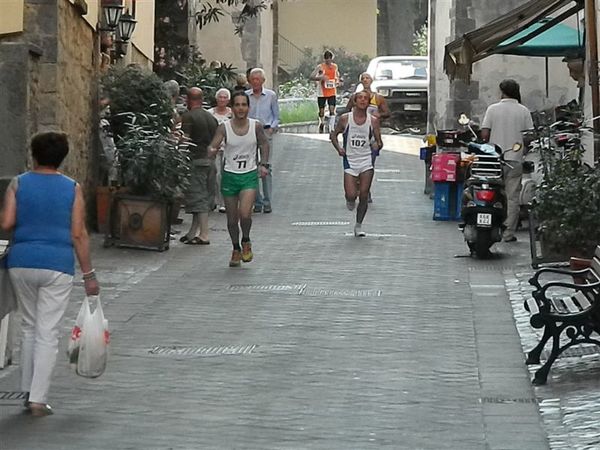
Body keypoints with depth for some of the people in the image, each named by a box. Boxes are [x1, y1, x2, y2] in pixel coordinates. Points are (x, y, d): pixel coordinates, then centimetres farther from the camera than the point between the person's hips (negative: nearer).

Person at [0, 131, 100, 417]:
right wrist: (88, 274, -1)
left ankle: (28, 391, 19)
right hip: (57, 265, -2)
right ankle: (38, 399, -3)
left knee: (29, 327, 18)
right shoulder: (72, 189, -1)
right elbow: (78, 235, -5)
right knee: (48, 333, 0)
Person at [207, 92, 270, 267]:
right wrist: (212, 151, -37)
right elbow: (213, 146, -14)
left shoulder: (256, 126, -5)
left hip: (250, 175, -1)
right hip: (230, 175, 1)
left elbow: (264, 144, 11)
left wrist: (264, 164, 1)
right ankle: (236, 250, 29)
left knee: (245, 213, -18)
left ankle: (246, 241, 11)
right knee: (232, 218, 7)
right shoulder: (224, 127, -8)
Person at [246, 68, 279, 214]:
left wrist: (272, 128, -4)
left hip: (266, 132, -2)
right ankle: (257, 202, 4)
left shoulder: (271, 95, 6)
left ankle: (267, 202, -5)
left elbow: (276, 116, 11)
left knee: (266, 167, -8)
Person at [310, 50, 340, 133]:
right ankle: (321, 125, 27)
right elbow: (312, 77, -14)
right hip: (322, 92, -2)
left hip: (332, 92, 2)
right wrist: (321, 77, -29)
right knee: (321, 110, 7)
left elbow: (337, 75, 25)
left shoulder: (335, 66, 6)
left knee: (332, 110, -12)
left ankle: (331, 129, -14)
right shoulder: (320, 67, -6)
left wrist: (337, 81, 3)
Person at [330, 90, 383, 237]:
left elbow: (379, 142, 3)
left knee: (364, 196, -2)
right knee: (351, 195, -11)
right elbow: (334, 135, 9)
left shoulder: (373, 121, 0)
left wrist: (377, 145, -21)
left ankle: (359, 226, 14)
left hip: (366, 161, 1)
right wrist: (338, 148, -9)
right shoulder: (345, 119, -2)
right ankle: (350, 200, 28)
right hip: (350, 160, -1)